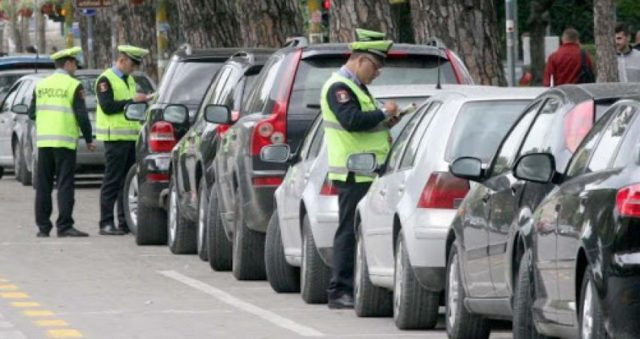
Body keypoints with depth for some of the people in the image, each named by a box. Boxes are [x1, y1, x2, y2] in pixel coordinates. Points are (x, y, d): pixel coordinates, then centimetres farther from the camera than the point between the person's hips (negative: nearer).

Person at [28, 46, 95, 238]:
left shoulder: (41, 85, 10)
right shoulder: (74, 86, -5)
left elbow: (32, 113, 12)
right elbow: (82, 116, -9)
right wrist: (88, 139, 2)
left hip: (43, 141, 5)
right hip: (65, 141, -5)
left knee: (43, 186, 7)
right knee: (65, 184, -4)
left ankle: (43, 227, 7)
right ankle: (64, 226, -8)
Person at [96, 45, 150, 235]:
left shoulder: (129, 80, 20)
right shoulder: (105, 80, -6)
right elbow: (107, 107, -17)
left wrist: (143, 100, 6)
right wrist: (132, 100, -17)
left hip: (131, 137, 8)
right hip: (115, 137, -8)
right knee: (112, 182, -8)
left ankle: (126, 222, 12)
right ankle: (106, 224, -6)